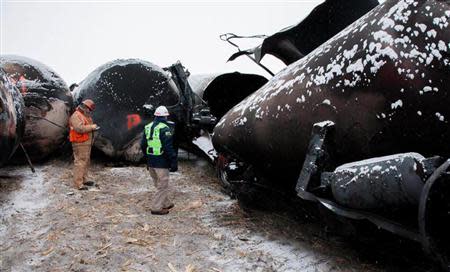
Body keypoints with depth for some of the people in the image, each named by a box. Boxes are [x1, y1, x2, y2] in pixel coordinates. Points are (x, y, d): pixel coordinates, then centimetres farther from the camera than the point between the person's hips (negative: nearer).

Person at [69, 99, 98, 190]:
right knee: (80, 162, -10)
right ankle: (78, 183, -8)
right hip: (80, 143, -10)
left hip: (87, 142, 10)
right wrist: (91, 127, -19)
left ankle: (84, 179, 28)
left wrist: (93, 127, 9)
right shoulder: (76, 116, -14)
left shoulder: (86, 116, 18)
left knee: (86, 162, 16)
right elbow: (79, 128, -27)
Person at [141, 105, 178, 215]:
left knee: (159, 185, 20)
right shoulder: (164, 129, -15)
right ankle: (156, 208, 4)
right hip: (161, 162, -8)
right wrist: (174, 162, -14)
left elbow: (143, 145, 17)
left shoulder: (148, 127, 10)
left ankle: (166, 203, 32)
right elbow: (169, 148, -19)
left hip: (150, 162, 8)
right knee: (163, 186, 2)